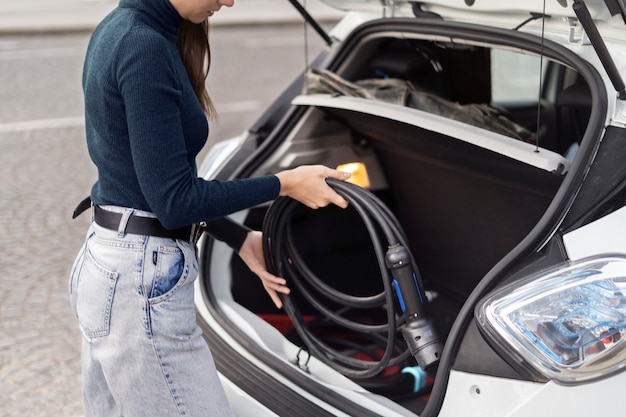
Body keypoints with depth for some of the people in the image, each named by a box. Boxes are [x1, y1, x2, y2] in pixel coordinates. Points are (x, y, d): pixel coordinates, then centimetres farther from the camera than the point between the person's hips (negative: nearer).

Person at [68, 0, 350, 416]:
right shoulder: (146, 47, -20)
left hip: (104, 267, 10)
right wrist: (284, 184, -11)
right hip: (141, 284, -10)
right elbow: (173, 199, -19)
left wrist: (241, 239, 11)